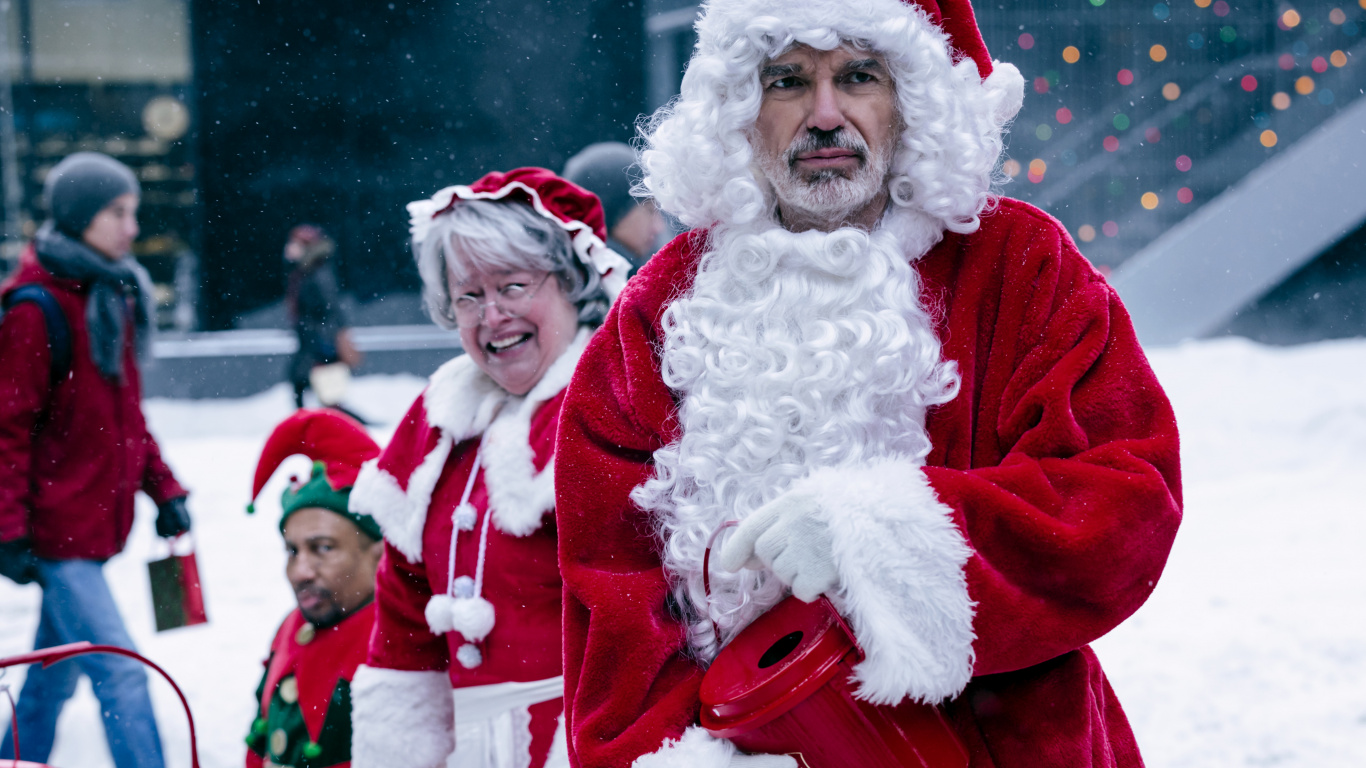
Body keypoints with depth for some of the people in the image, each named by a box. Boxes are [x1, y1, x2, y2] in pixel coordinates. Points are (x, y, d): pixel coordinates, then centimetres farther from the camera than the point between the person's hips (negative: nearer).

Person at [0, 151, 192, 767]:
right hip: (55, 529, -8)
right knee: (119, 671, -11)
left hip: (94, 524, 8)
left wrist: (163, 488, 14)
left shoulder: (113, 297, 12)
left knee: (55, 672, 17)